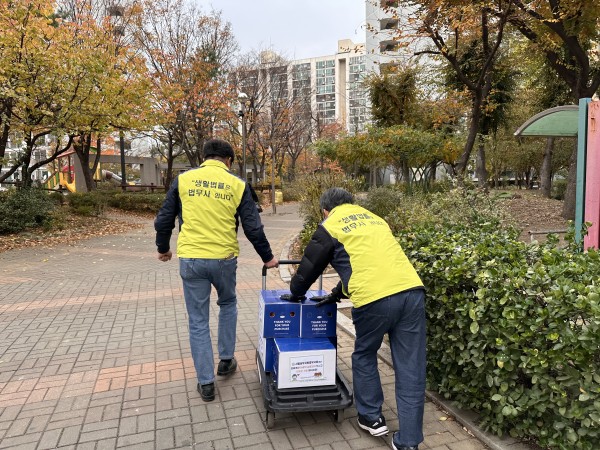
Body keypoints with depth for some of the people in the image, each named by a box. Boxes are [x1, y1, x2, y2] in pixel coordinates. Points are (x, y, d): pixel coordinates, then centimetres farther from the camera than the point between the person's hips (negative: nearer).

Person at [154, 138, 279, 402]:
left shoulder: (184, 179, 3)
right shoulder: (237, 185, 1)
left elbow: (164, 219, 6)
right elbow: (253, 227, 0)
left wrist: (163, 248, 23)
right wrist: (267, 257, 13)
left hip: (190, 259, 0)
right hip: (224, 259, 0)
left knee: (198, 321, 11)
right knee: (228, 305, 28)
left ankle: (206, 383, 18)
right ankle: (226, 360, 34)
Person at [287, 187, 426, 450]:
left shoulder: (330, 227, 11)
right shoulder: (375, 219, 29)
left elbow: (309, 267, 19)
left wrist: (296, 294, 38)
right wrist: (338, 294, 44)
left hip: (375, 299, -5)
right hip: (412, 291, 5)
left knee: (364, 356, 21)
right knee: (411, 369, 10)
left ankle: (371, 418, 31)